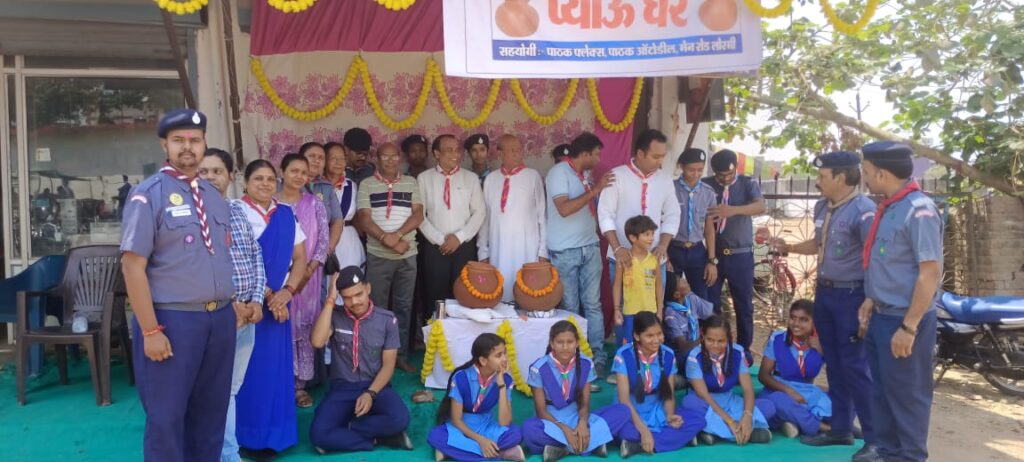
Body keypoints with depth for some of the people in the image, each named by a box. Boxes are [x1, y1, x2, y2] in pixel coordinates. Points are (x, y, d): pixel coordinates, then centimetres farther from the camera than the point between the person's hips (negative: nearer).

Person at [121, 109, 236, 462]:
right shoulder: (148, 194, -8)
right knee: (166, 417, 5)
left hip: (220, 318, 6)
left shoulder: (215, 196, 11)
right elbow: (133, 265, -13)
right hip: (172, 319, -6)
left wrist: (234, 305, 12)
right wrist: (150, 330, -16)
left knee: (211, 412, 17)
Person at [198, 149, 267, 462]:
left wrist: (257, 300, -1)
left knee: (232, 387, 14)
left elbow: (257, 256, 12)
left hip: (248, 310, 6)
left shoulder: (239, 211, 12)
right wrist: (228, 305, -15)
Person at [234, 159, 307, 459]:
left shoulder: (286, 214, 9)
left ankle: (274, 433, 16)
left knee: (276, 367, 7)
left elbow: (299, 257, 9)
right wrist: (267, 295, -13)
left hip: (278, 301, 5)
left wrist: (286, 292, -6)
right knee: (248, 368, -2)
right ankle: (249, 436, 8)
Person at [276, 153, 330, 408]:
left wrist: (308, 270, -11)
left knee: (305, 329, 4)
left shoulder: (315, 204, 4)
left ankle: (300, 384, 12)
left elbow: (323, 241, 1)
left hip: (308, 275, 1)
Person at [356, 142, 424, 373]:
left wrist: (397, 235, -17)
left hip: (408, 255, 2)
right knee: (377, 306, 5)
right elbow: (364, 219, -7)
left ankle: (401, 355, 17)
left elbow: (418, 214, -2)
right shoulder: (367, 185, 1)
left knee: (403, 306, 8)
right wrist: (387, 240, -18)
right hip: (378, 256, -2)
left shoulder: (411, 183, 7)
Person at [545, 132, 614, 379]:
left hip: (590, 248, 6)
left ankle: (598, 358, 8)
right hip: (565, 252, -6)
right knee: (570, 307, 4)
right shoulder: (558, 172, -12)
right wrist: (595, 190, -21)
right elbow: (564, 209, -23)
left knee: (593, 305, 4)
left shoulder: (584, 174, 12)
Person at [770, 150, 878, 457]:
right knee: (834, 365, 15)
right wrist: (788, 247, 14)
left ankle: (876, 438, 9)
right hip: (824, 293, 8)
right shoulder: (822, 208, 7)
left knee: (855, 367, -3)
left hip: (851, 296, -8)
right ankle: (841, 429, 28)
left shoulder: (863, 210, -19)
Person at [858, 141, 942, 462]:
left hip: (903, 321, -9)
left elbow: (930, 272, -22)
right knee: (882, 392, 18)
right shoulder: (888, 208, 8)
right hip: (880, 317, 9)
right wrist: (870, 303, 12)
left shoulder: (918, 210, -19)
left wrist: (908, 327, -22)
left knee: (907, 395, 5)